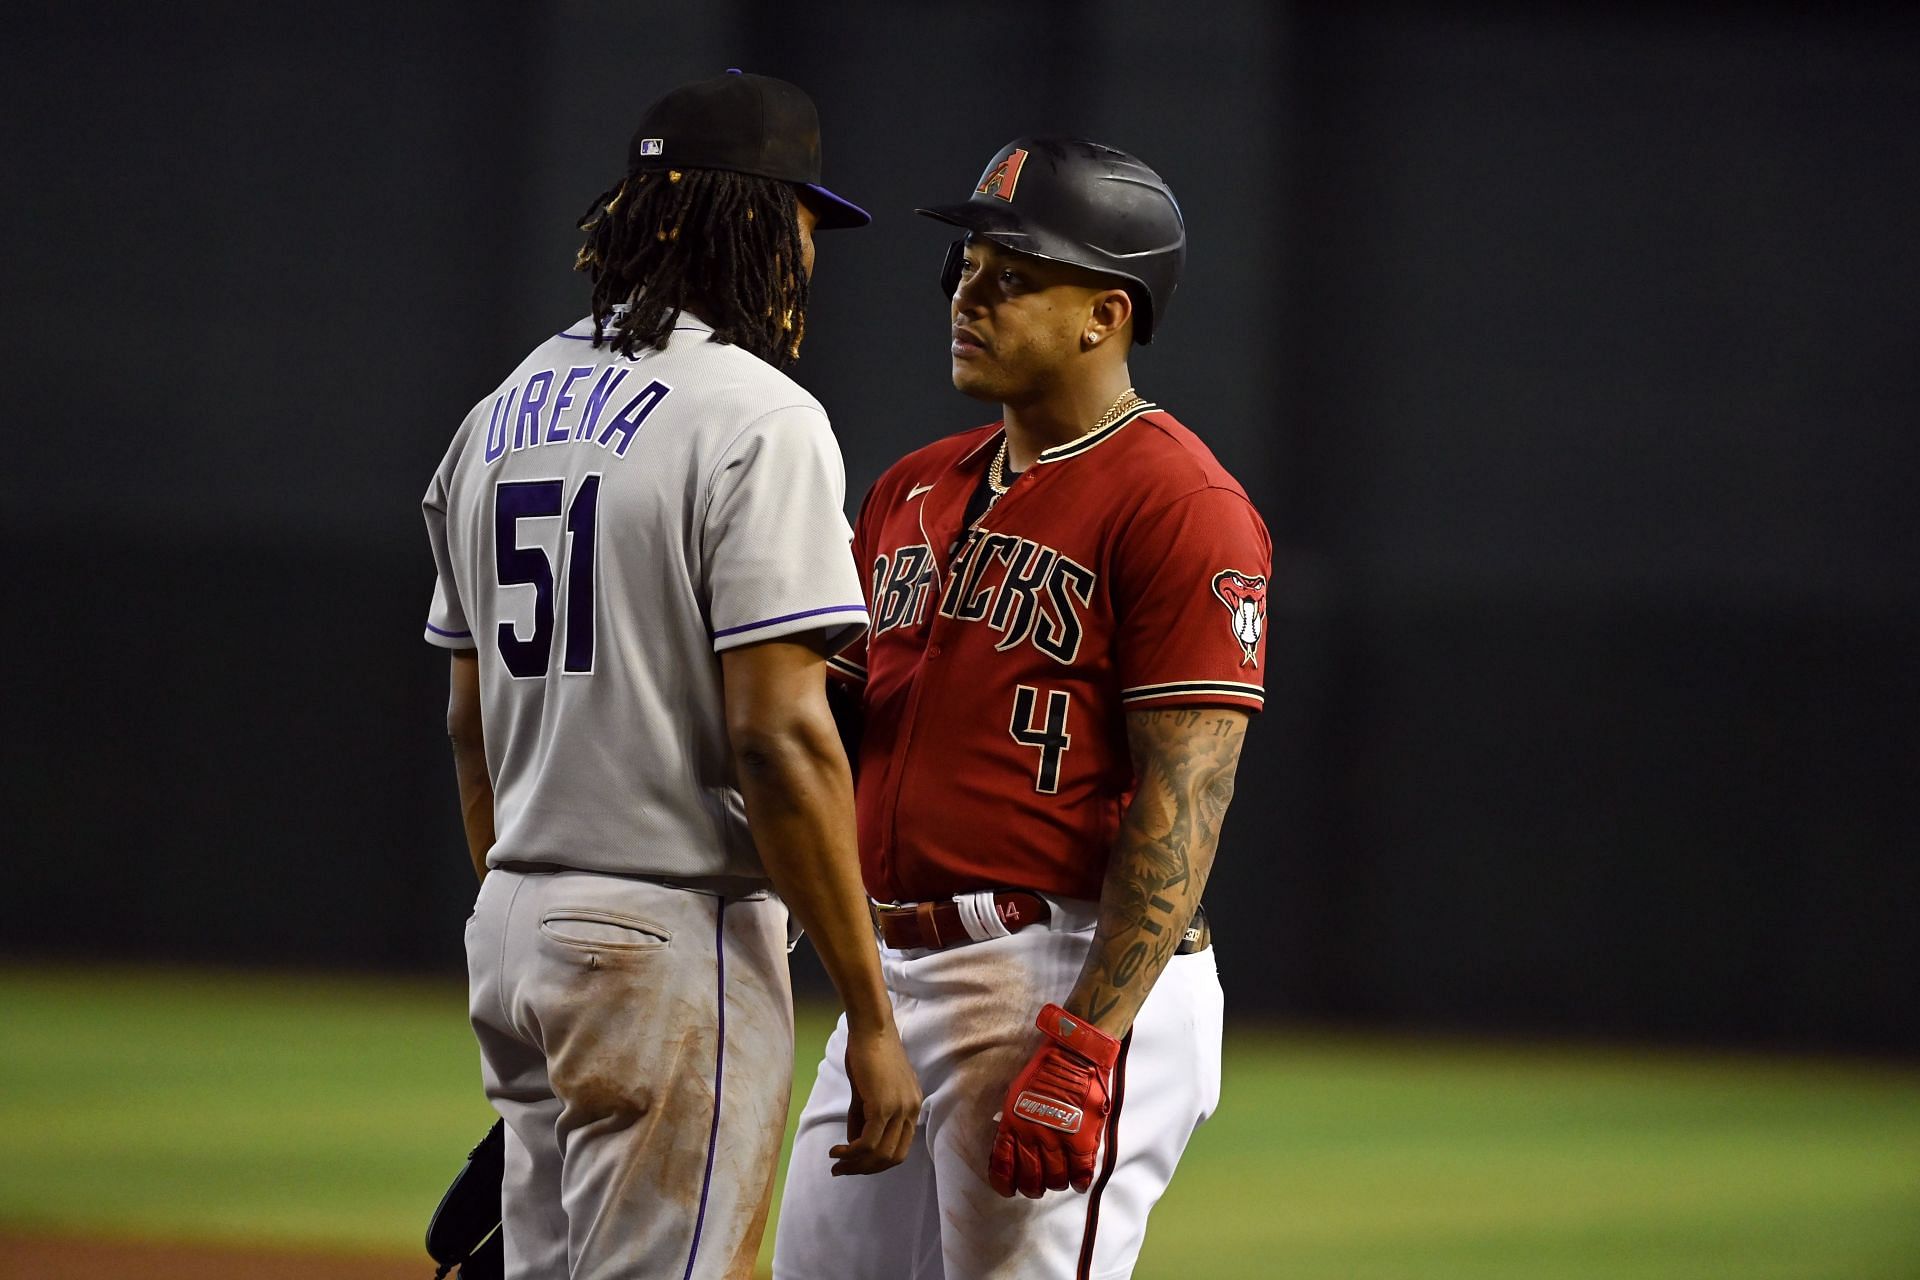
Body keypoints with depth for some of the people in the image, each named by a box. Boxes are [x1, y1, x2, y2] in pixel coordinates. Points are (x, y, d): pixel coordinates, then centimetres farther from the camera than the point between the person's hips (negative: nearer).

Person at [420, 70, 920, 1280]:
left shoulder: (503, 414, 13)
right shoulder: (756, 420, -13)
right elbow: (776, 738, -19)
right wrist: (871, 1020, -17)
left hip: (516, 921, 9)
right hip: (676, 938, -9)